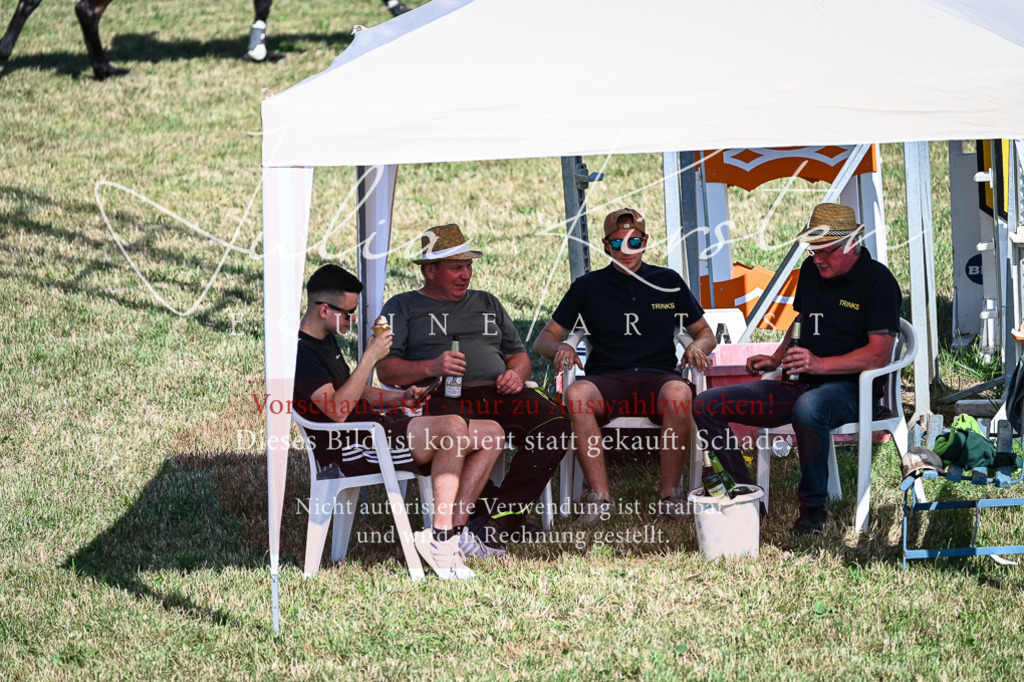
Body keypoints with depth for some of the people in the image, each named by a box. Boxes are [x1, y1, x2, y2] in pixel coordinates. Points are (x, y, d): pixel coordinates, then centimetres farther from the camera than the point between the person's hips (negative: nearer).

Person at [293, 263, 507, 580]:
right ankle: (440, 536, -30)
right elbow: (337, 409, -23)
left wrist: (400, 398, 13)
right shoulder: (300, 351, -12)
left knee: (491, 434, 3)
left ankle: (455, 530, -4)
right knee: (453, 428, -33)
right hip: (348, 449, -11)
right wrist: (370, 357, -19)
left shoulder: (325, 341, 21)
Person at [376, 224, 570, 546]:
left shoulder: (486, 303, 32)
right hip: (441, 397, -4)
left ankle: (505, 509, -28)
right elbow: (385, 369, 5)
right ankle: (492, 506, -27)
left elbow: (519, 355, 30)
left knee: (554, 424, -27)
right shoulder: (402, 308, 17)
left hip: (497, 393, 4)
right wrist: (430, 368, -13)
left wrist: (516, 374, 5)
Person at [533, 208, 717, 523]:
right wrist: (560, 348, -8)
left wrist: (698, 347, -1)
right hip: (606, 380, 0)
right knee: (576, 394, -36)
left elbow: (704, 332, 24)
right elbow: (545, 338, 16)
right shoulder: (588, 287, 17)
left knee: (678, 394, -38)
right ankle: (600, 497, -34)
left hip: (657, 377, 0)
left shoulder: (668, 282, 19)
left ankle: (671, 494, -25)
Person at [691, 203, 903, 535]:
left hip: (849, 387, -7)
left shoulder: (877, 281, -10)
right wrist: (776, 359, 13)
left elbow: (879, 354, -16)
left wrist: (820, 365, -26)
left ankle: (814, 507, -27)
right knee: (706, 406, -7)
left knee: (808, 407, -45)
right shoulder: (811, 270, 12)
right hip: (797, 384, 8)